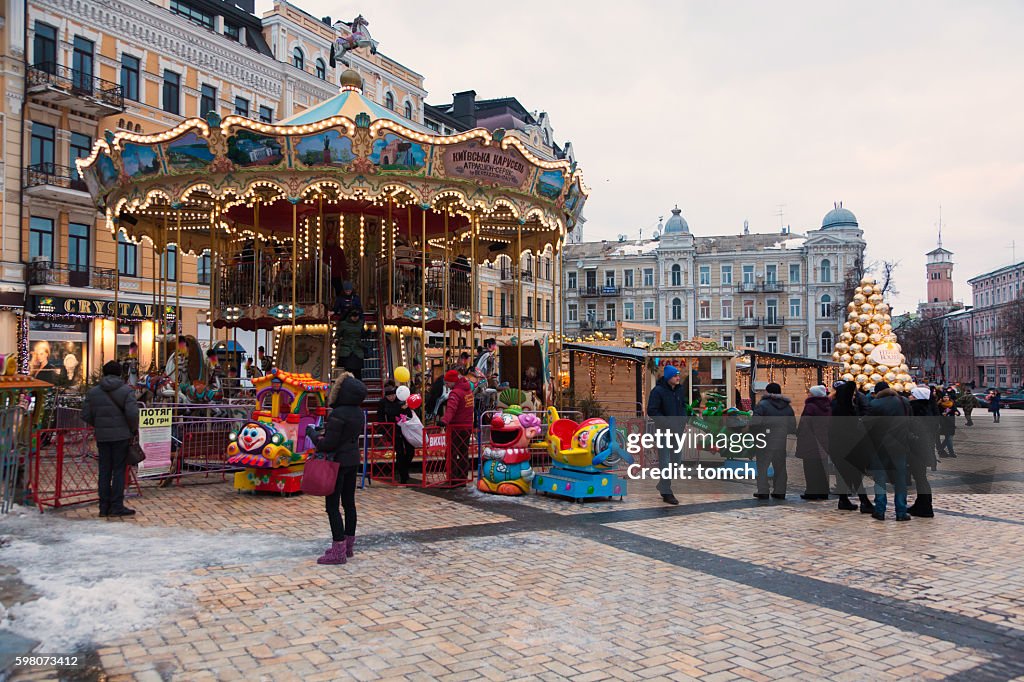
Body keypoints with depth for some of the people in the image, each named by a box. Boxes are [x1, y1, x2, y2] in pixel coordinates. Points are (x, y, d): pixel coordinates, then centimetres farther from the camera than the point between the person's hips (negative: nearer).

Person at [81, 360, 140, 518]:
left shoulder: (93, 391, 7)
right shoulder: (126, 390, -6)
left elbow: (85, 415, 4)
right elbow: (132, 413, -16)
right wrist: (134, 429, 0)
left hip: (102, 436, 4)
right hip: (121, 435, -4)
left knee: (104, 471, 10)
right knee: (119, 470, 1)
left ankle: (104, 507, 13)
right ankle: (117, 506, 1)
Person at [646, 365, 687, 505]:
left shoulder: (679, 390, 8)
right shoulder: (658, 391, -13)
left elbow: (683, 406, 20)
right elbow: (652, 411, -16)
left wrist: (682, 419, 2)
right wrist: (667, 423, -20)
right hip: (663, 431, -7)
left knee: (677, 459, 12)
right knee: (664, 461, -3)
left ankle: (663, 485, 30)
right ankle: (666, 493, 3)